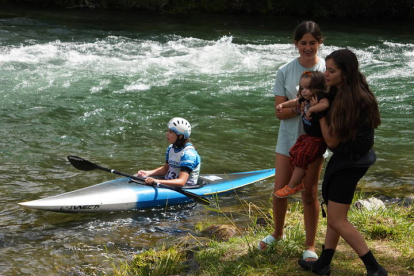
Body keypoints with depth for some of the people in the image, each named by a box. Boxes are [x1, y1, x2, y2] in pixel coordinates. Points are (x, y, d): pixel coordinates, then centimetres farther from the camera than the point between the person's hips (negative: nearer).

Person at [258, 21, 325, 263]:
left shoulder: (328, 70, -7)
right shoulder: (285, 72, -5)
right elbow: (280, 112, -7)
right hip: (289, 139, 2)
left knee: (310, 194, 6)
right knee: (280, 191, 6)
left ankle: (310, 247, 19)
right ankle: (278, 234, 33)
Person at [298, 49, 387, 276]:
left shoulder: (350, 101, -25)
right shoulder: (341, 93, 3)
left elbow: (332, 140, -20)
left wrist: (319, 113, -15)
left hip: (350, 162, -10)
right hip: (347, 158, 10)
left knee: (337, 221, -3)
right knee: (334, 215, 17)